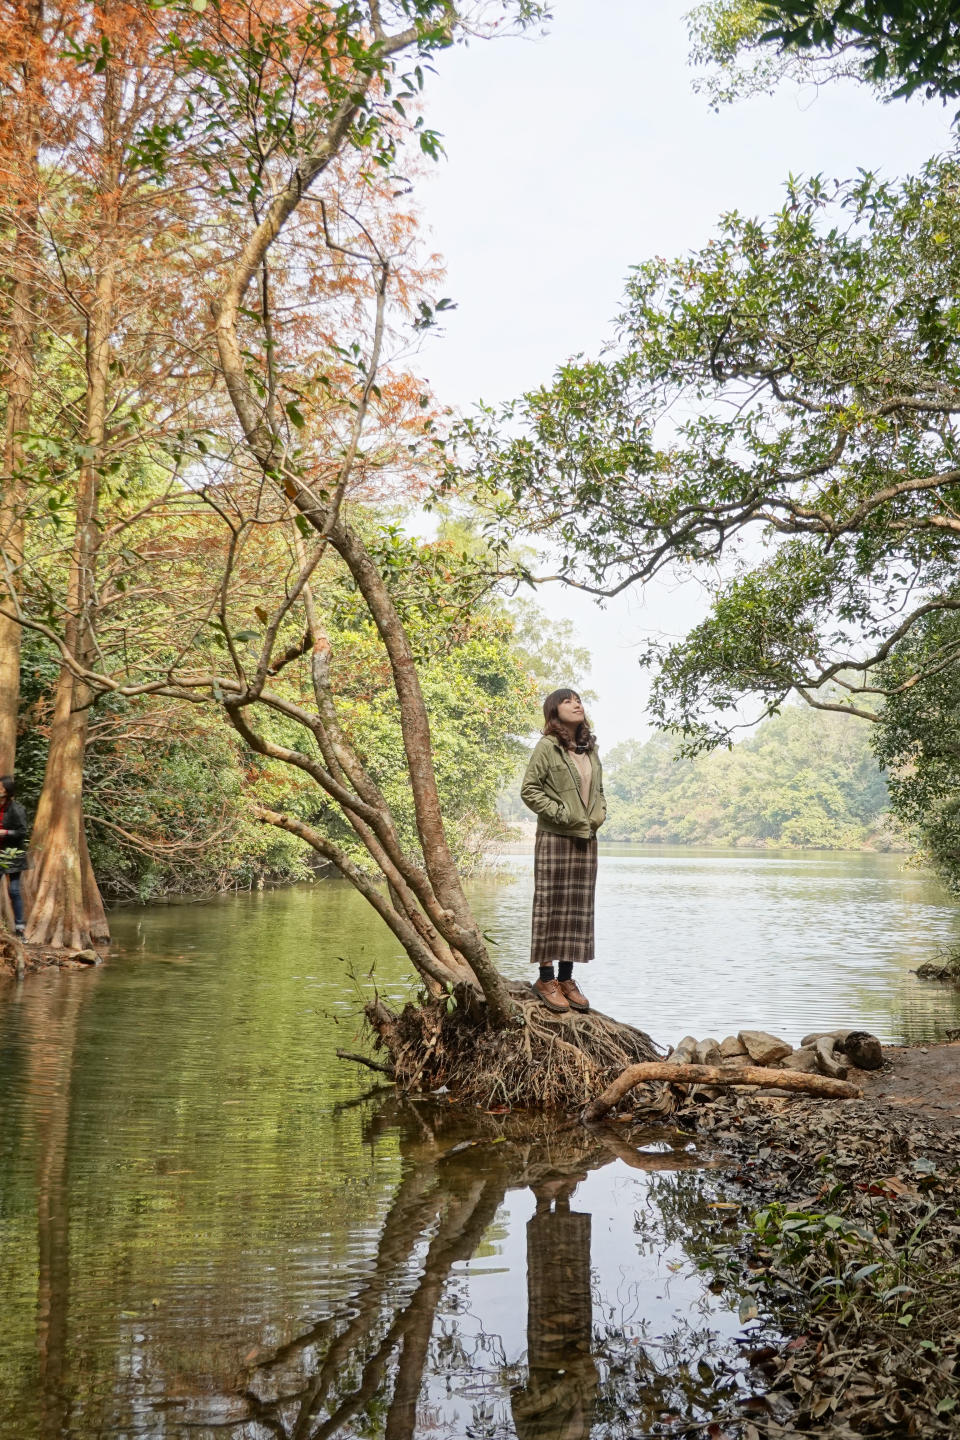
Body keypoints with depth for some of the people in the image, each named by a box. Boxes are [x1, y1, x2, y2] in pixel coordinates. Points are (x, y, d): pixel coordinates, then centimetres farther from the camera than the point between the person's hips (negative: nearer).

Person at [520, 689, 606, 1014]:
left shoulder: (590, 748, 12)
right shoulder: (547, 747, -8)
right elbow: (529, 790, -10)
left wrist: (600, 813, 4)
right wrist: (561, 814, -15)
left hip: (586, 840, 7)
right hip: (555, 839, -6)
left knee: (579, 908, 8)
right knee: (552, 907, -2)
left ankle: (566, 978, 17)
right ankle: (546, 979, 6)